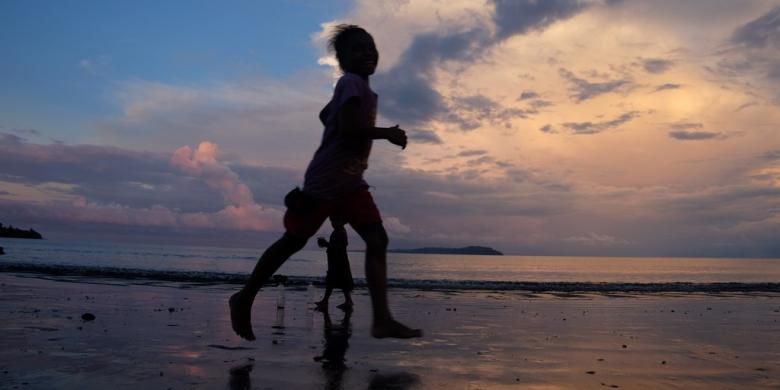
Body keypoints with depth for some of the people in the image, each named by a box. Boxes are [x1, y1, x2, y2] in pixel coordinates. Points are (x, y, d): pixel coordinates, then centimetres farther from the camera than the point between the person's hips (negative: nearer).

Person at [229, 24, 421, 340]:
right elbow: (348, 127, -25)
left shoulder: (363, 89, 18)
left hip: (351, 181, 9)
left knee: (377, 240, -7)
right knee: (294, 241, 2)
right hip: (325, 180, -8)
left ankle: (382, 320, -12)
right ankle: (244, 298, 20)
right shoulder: (351, 82, -11)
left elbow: (325, 115, 28)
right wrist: (388, 133, -16)